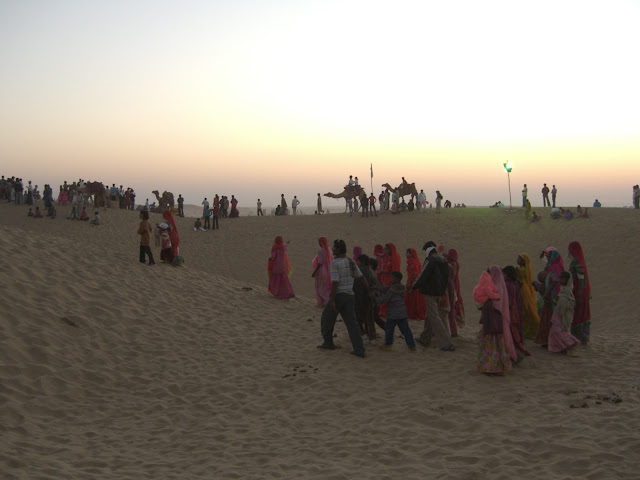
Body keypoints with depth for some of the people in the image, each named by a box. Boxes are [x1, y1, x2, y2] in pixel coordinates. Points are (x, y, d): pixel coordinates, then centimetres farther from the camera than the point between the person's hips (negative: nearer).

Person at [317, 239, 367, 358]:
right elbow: (361, 277, 13)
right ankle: (359, 350, -4)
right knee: (351, 323, 3)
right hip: (349, 296, 6)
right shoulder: (350, 261, 9)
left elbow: (335, 282, -20)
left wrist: (332, 300, -20)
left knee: (327, 318, 16)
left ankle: (328, 343, 27)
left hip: (338, 295, -6)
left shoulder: (335, 263, -14)